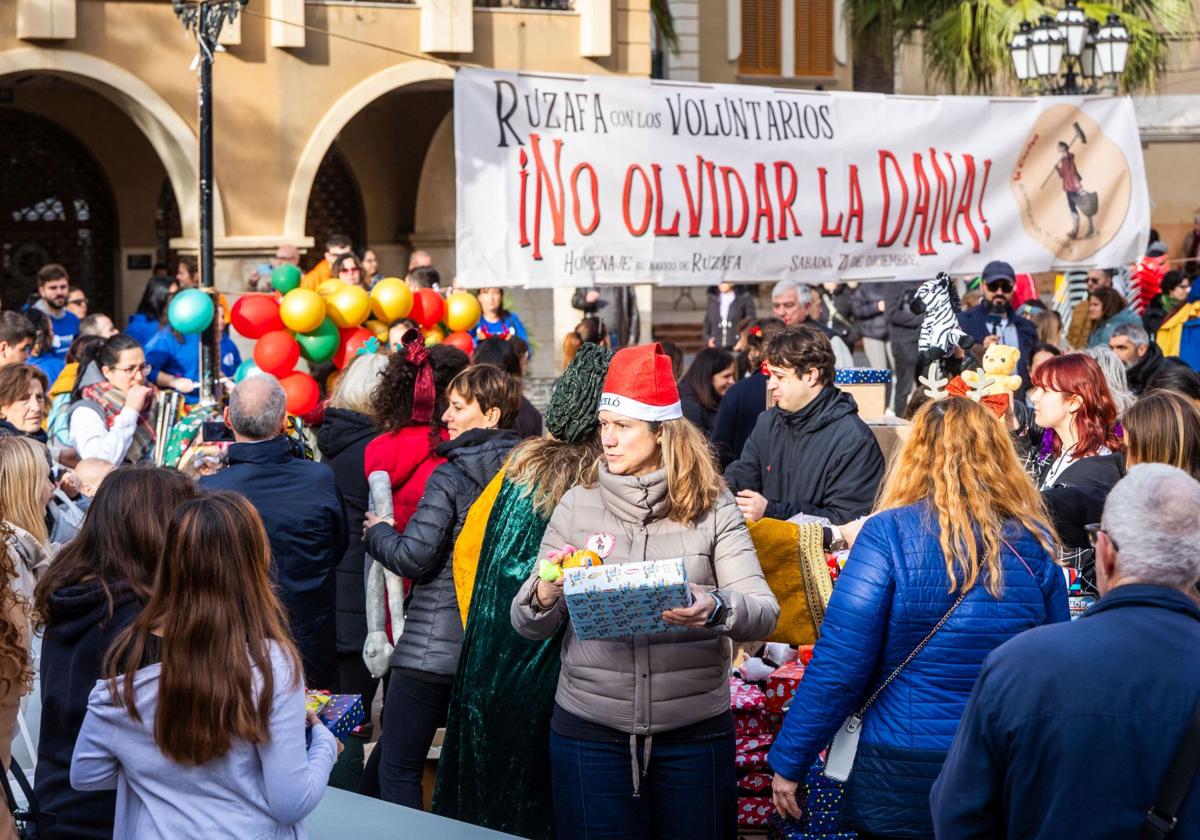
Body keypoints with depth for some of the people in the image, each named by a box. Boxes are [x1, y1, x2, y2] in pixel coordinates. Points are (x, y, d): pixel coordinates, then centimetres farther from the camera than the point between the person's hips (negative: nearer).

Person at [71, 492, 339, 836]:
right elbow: (291, 804, -18)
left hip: (153, 831, 2)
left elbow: (84, 774, -2)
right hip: (244, 831, -2)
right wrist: (324, 742, -1)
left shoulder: (128, 656, -11)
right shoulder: (269, 664, -20)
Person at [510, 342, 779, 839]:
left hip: (695, 728, -1)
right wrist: (544, 596, -19)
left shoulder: (713, 507, 0)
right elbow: (528, 625, 5)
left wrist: (716, 610, -30)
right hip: (590, 726, 1)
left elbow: (764, 612, -8)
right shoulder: (577, 505, 4)